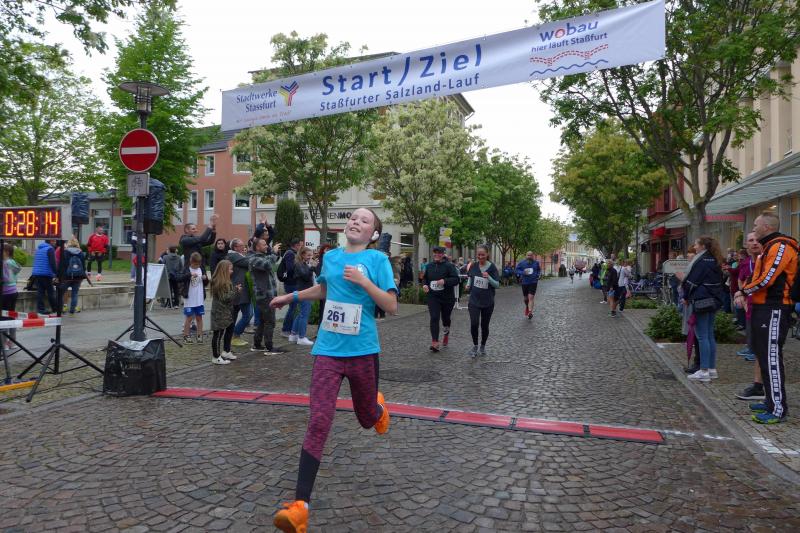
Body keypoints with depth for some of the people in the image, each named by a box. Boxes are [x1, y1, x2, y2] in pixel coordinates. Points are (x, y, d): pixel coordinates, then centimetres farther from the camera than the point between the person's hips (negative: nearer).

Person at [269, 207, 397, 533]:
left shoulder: (377, 259, -4)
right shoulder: (330, 256, 9)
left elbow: (392, 306, -10)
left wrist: (363, 281, -20)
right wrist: (290, 297, 34)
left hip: (362, 351, -2)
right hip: (327, 350, 2)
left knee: (367, 419, 17)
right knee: (318, 423, -10)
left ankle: (378, 406, 55)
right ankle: (300, 506, -9)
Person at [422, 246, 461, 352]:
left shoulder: (449, 266, -8)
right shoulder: (429, 266, 6)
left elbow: (456, 279, -15)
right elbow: (424, 278, 20)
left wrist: (445, 281, -30)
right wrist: (424, 284, -2)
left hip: (447, 297, -2)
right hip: (433, 296, 2)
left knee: (445, 318, 13)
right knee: (434, 318, -11)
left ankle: (446, 333, 47)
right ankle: (435, 343, -13)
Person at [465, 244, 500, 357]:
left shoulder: (492, 267, -7)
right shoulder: (473, 266, 0)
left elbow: (497, 284, -7)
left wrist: (488, 277, -24)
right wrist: (468, 285, 1)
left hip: (488, 301, -1)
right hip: (474, 300, 1)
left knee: (484, 325, 10)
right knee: (474, 324, -12)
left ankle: (483, 346, 30)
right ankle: (475, 346, 8)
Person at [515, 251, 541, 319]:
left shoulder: (536, 263, 3)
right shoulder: (521, 263, -2)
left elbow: (539, 270, 19)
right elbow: (517, 270, 2)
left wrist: (538, 274, 0)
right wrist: (523, 272, -16)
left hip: (533, 282, -1)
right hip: (524, 282, 1)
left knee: (531, 298, -14)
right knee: (525, 298, 15)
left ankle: (530, 312, -19)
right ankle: (527, 307, 47)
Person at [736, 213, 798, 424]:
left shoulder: (780, 247, -14)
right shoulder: (768, 248, 20)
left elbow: (766, 279, -21)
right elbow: (756, 276, 20)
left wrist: (745, 291, -6)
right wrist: (744, 291, 2)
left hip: (773, 310, -11)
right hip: (763, 307, 11)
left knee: (771, 358, -10)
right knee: (762, 355, 15)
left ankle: (778, 410, -7)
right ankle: (770, 400, 25)